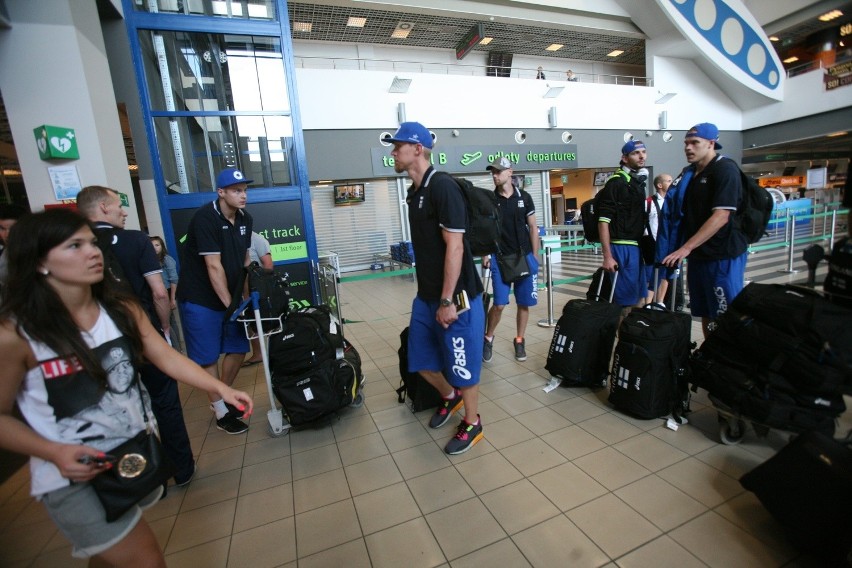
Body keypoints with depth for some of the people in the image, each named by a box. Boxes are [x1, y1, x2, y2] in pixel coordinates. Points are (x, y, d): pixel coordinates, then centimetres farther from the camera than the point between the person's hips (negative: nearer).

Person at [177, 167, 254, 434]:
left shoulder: (245, 218, 2)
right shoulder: (205, 218, -19)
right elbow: (214, 266, -22)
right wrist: (229, 304, -19)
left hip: (231, 296, 7)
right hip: (200, 299, -7)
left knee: (238, 349, 12)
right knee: (208, 356, 3)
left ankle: (222, 397, 33)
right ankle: (221, 412, 17)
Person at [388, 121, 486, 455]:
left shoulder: (443, 187, -16)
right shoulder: (414, 192, 11)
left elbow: (454, 246, -20)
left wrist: (448, 301, -20)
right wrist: (428, 294, 19)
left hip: (455, 297, -8)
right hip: (425, 295, 9)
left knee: (461, 365, 8)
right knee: (420, 361, 17)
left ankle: (472, 425, 30)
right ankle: (449, 397, 44)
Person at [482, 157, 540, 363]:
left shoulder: (524, 197, 3)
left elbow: (533, 228, 5)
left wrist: (535, 256, 2)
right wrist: (485, 255, -3)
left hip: (525, 257, 2)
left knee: (524, 303, 6)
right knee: (499, 304, -7)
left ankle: (519, 341, 23)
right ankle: (488, 338, 16)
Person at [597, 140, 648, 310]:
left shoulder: (639, 181, 16)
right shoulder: (616, 183, -11)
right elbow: (603, 221, -17)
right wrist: (607, 256, -21)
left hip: (636, 247, 9)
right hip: (622, 247, -9)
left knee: (639, 297, 15)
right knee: (626, 300, -4)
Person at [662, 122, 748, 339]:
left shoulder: (725, 169, -10)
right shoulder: (691, 173, 13)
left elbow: (721, 216, -20)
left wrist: (686, 247, -24)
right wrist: (687, 249, 12)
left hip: (723, 255, -8)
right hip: (698, 254, 8)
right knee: (705, 313, 15)